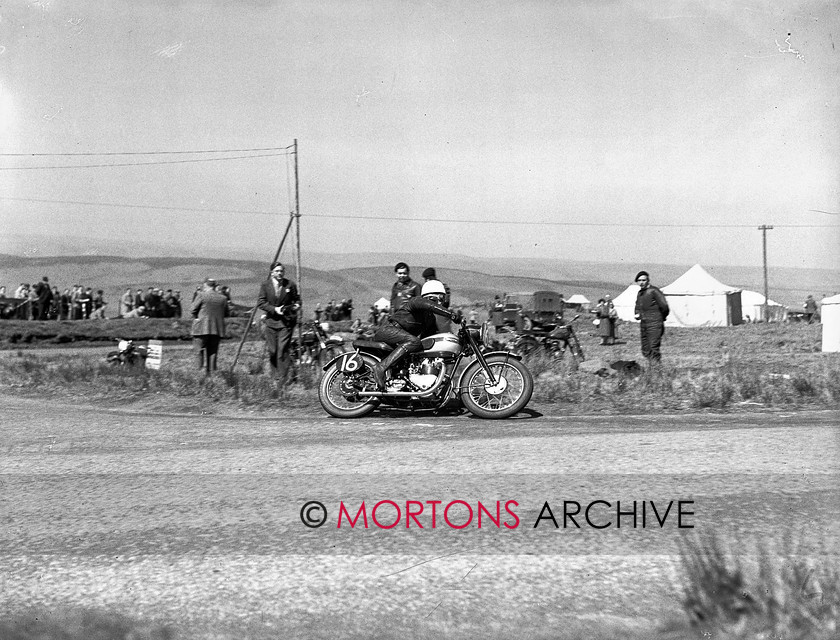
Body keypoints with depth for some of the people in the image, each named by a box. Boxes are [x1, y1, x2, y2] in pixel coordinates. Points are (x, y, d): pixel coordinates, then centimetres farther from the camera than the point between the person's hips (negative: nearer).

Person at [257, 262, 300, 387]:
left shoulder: (290, 285, 4)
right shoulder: (265, 285, 5)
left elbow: (297, 300, 13)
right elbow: (261, 302, -1)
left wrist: (296, 305, -10)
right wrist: (274, 309, -14)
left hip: (286, 321, -2)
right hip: (271, 321, 2)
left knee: (283, 350, -10)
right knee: (272, 351, 4)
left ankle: (282, 380, -7)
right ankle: (275, 377, 19)